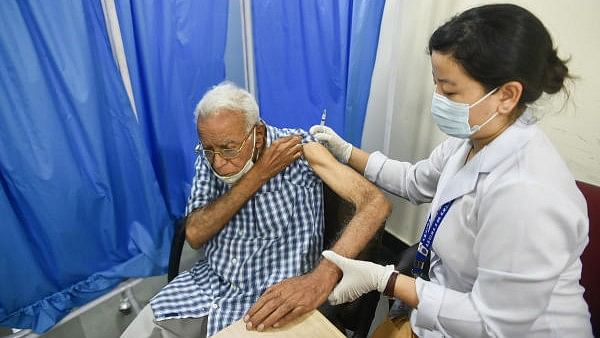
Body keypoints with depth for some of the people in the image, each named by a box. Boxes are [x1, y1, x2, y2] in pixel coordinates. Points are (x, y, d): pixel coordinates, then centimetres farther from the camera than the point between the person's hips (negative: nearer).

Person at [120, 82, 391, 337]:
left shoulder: (297, 148, -18)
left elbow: (376, 202, -27)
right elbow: (194, 235, -12)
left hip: (271, 299, -3)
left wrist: (322, 277, -42)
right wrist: (258, 175, -23)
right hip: (209, 283, 4)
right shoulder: (209, 156, -4)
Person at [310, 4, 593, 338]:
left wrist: (382, 279, -26)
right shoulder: (473, 139, -8)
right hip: (462, 298, 7)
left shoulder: (524, 193, -35)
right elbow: (415, 182, 10)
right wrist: (346, 152, 6)